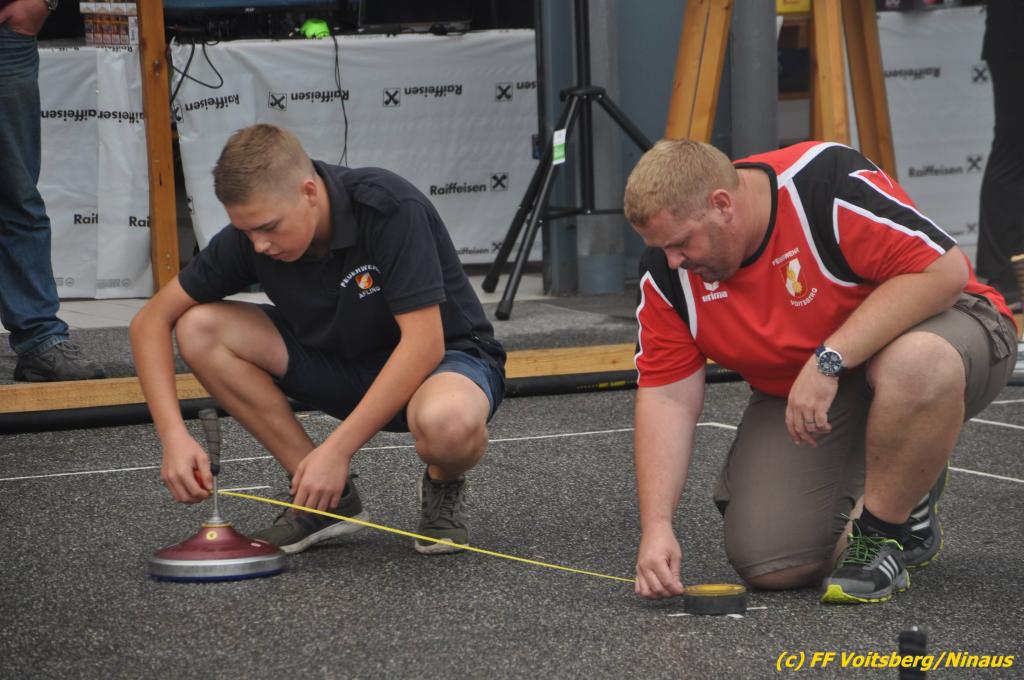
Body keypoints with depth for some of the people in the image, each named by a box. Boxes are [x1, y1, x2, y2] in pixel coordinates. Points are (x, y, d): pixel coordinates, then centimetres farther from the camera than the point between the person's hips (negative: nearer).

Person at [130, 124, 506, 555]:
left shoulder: (391, 208, -30)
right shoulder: (252, 232, -15)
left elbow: (423, 342, -32)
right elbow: (151, 321, -10)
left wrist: (337, 450, -33)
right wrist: (173, 436, -24)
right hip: (345, 361, 6)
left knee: (445, 423, -43)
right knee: (199, 329, -15)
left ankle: (443, 486, -3)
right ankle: (327, 496, -4)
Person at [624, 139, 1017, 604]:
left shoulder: (828, 183, -29)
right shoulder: (665, 269, -11)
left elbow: (944, 271, -32)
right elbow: (666, 396, -9)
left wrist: (829, 360, -35)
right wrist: (657, 527, -19)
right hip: (793, 391, 5)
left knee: (916, 364, -42)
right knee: (773, 566, -15)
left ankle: (886, 532, -16)